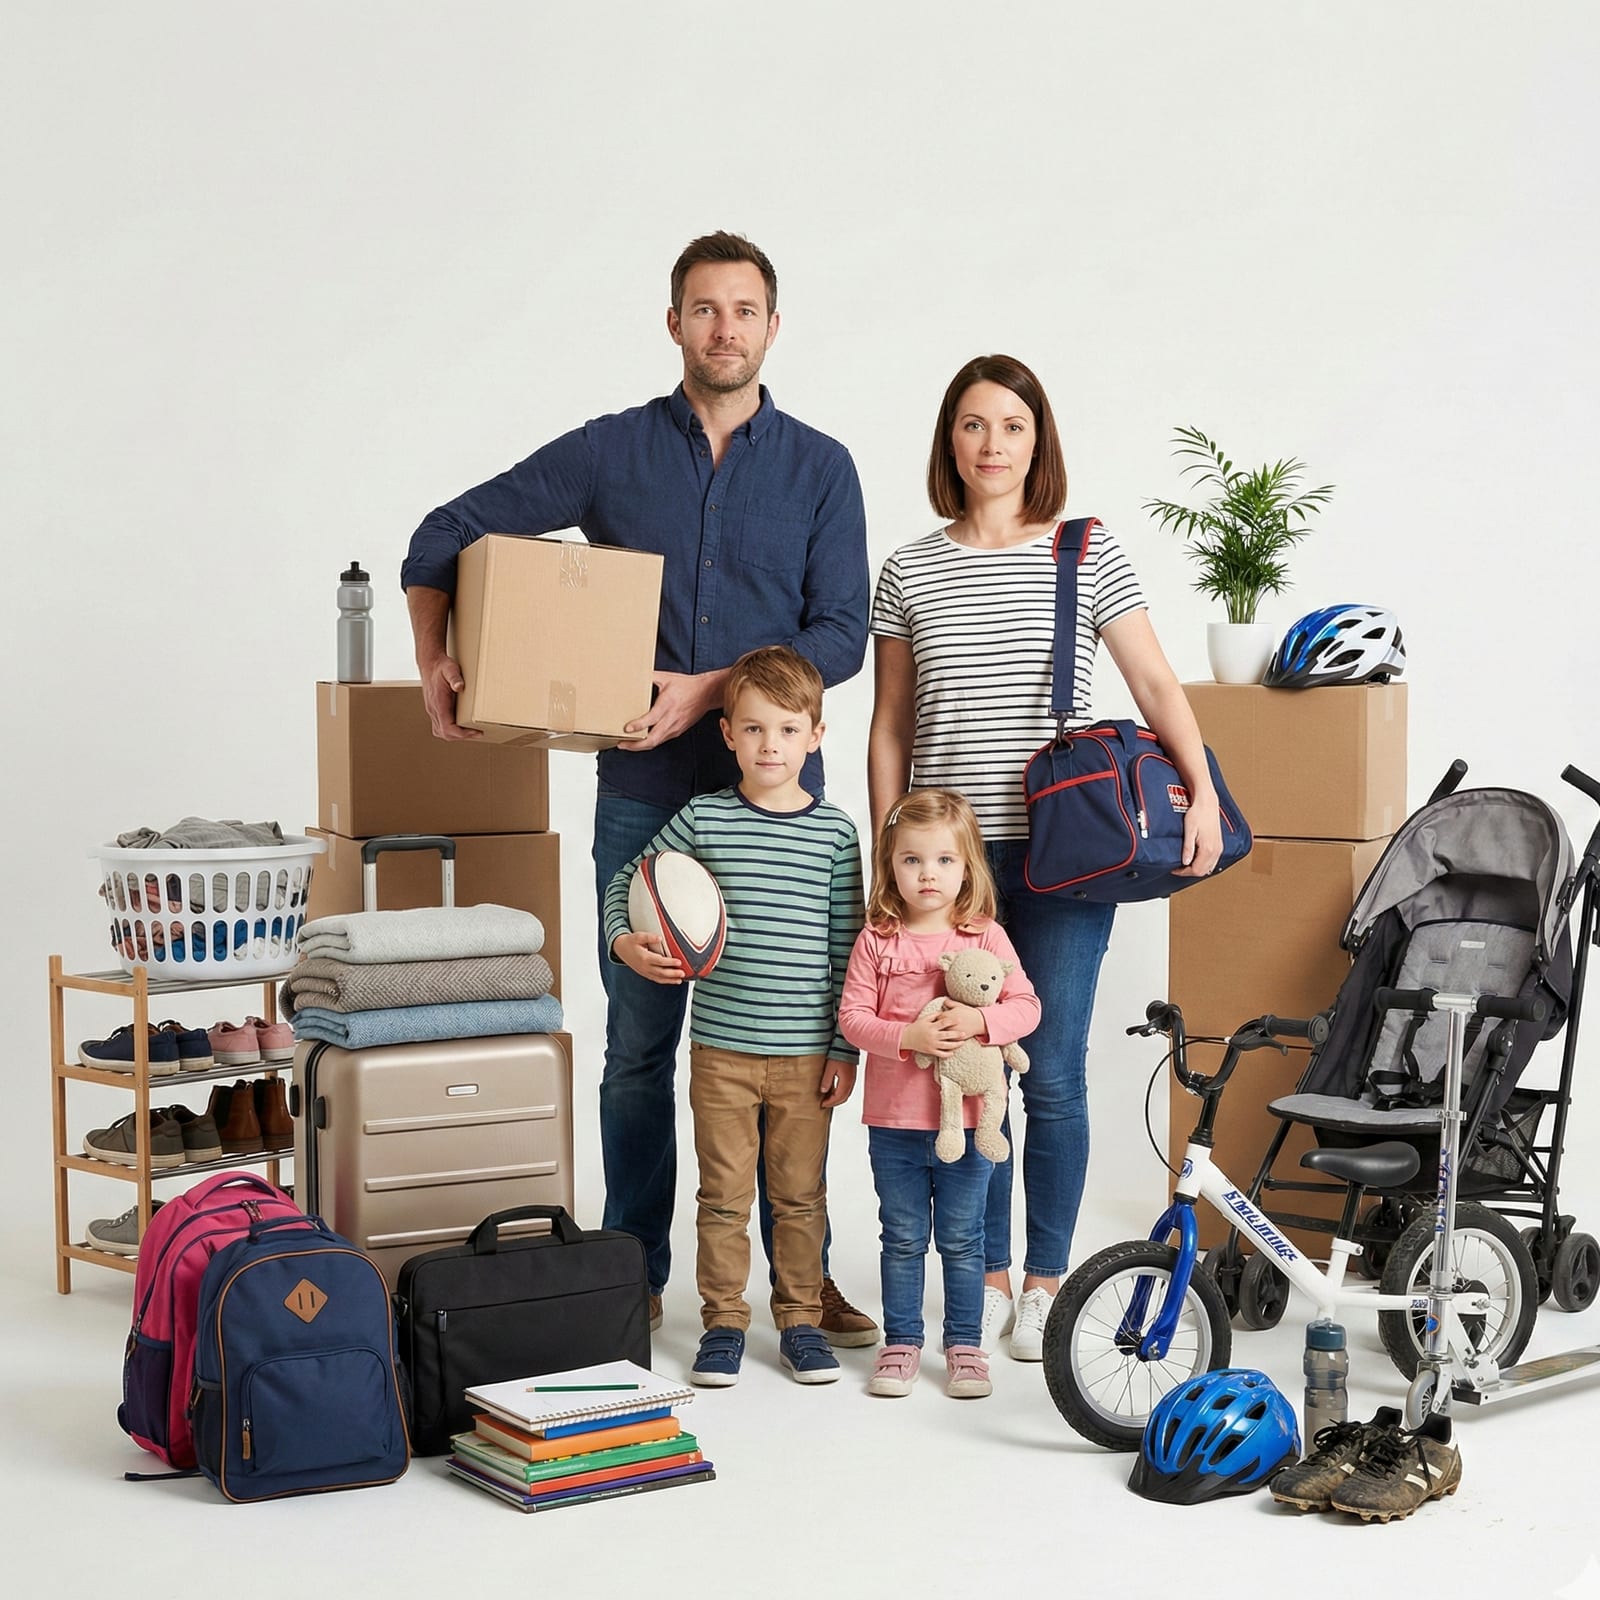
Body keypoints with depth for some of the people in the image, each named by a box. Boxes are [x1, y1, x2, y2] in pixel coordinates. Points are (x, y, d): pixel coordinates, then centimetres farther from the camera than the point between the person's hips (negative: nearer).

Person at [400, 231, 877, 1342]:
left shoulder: (820, 468, 5)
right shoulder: (610, 454, 5)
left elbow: (841, 634, -3)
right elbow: (448, 535, 10)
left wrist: (710, 690, -14)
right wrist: (436, 662, -3)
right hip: (644, 794, 0)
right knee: (638, 1043, 5)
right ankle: (635, 1272, 17)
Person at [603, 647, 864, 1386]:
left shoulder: (834, 831, 0)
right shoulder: (704, 819, -1)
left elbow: (846, 947, 2)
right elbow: (625, 885, 8)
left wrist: (845, 1048, 0)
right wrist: (626, 944, -12)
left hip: (806, 1052, 0)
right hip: (721, 1047, 0)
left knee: (799, 1193, 9)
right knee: (723, 1193, 7)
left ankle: (800, 1320, 23)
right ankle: (723, 1322, 19)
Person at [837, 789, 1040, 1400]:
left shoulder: (986, 937, -1)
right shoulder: (877, 941, -2)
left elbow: (1026, 1006, -2)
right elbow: (851, 1016, -5)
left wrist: (979, 1020, -21)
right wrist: (906, 1037, -20)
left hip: (968, 1117, 0)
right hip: (894, 1120, 0)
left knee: (962, 1239, 9)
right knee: (903, 1239, 11)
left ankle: (965, 1343, 22)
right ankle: (901, 1342, 23)